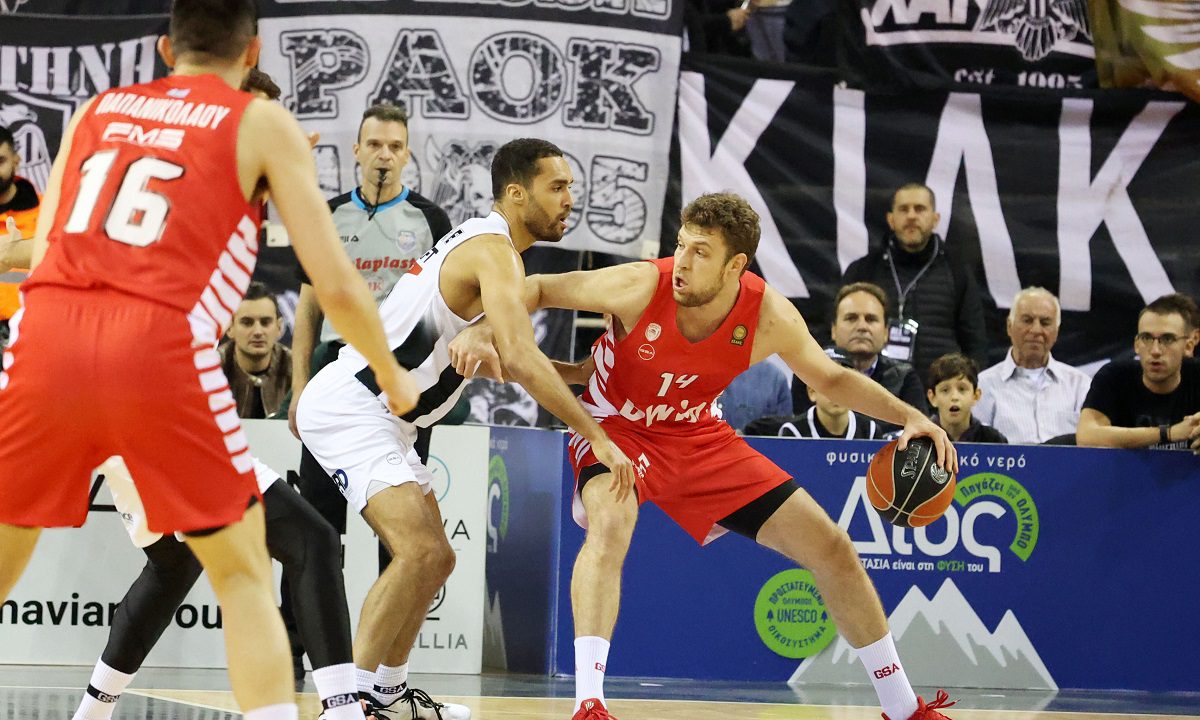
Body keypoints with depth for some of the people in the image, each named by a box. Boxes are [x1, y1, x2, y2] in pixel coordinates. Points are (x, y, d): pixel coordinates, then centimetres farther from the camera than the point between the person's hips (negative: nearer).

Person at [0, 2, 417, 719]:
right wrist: (392, 376, 27)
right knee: (245, 579, 14)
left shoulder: (96, 110, 25)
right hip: (163, 348, -3)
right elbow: (337, 286, 10)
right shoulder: (263, 125, 14)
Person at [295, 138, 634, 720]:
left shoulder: (478, 242, 15)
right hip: (348, 407, -11)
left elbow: (496, 359, 25)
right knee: (420, 551, -23)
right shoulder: (495, 251, -17)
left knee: (435, 559, 16)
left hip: (379, 419, 11)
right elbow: (521, 360, -30)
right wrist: (597, 438, -26)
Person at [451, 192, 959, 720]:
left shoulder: (769, 316, -21)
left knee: (831, 548, 1)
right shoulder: (641, 287, -29)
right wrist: (483, 330, -33)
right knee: (611, 522, -39)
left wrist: (908, 416, -13)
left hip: (697, 436, 4)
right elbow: (539, 289, -16)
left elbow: (831, 380, -1)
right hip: (616, 430, -3)